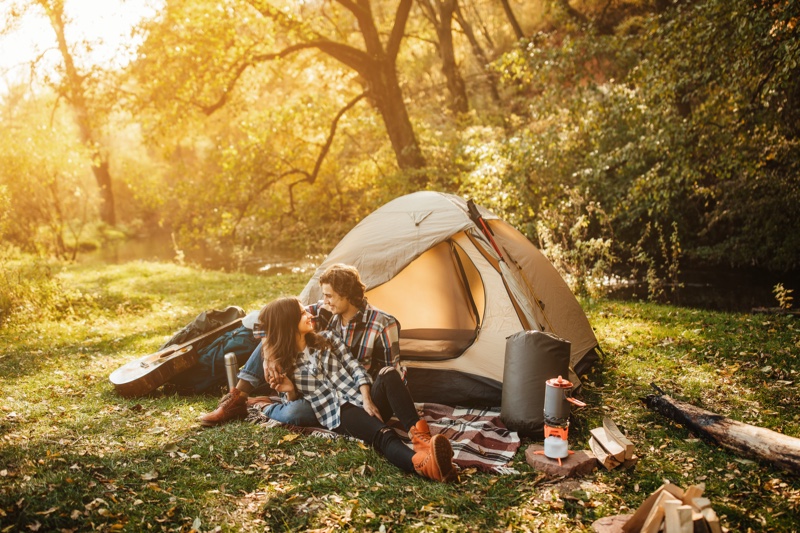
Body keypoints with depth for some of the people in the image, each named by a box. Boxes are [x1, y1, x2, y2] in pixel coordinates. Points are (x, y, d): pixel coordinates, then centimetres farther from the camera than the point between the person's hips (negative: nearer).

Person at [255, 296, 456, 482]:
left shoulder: (327, 339, 14)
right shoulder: (283, 364, 6)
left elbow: (356, 368, 9)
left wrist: (367, 400, -8)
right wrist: (289, 390, -12)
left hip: (362, 399, 5)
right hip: (338, 415, -4)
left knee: (388, 374, -30)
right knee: (382, 434, -37)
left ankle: (419, 435, -49)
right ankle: (421, 462, -68)